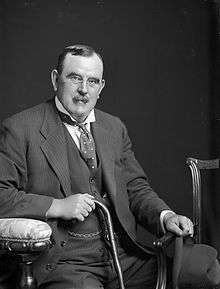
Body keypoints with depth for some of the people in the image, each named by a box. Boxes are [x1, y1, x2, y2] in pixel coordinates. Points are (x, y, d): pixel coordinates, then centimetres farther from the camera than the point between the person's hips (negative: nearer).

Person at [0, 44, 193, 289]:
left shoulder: (114, 128, 18)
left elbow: (135, 188, 18)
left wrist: (165, 216, 0)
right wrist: (56, 206, -15)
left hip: (125, 255, 5)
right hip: (63, 263, -5)